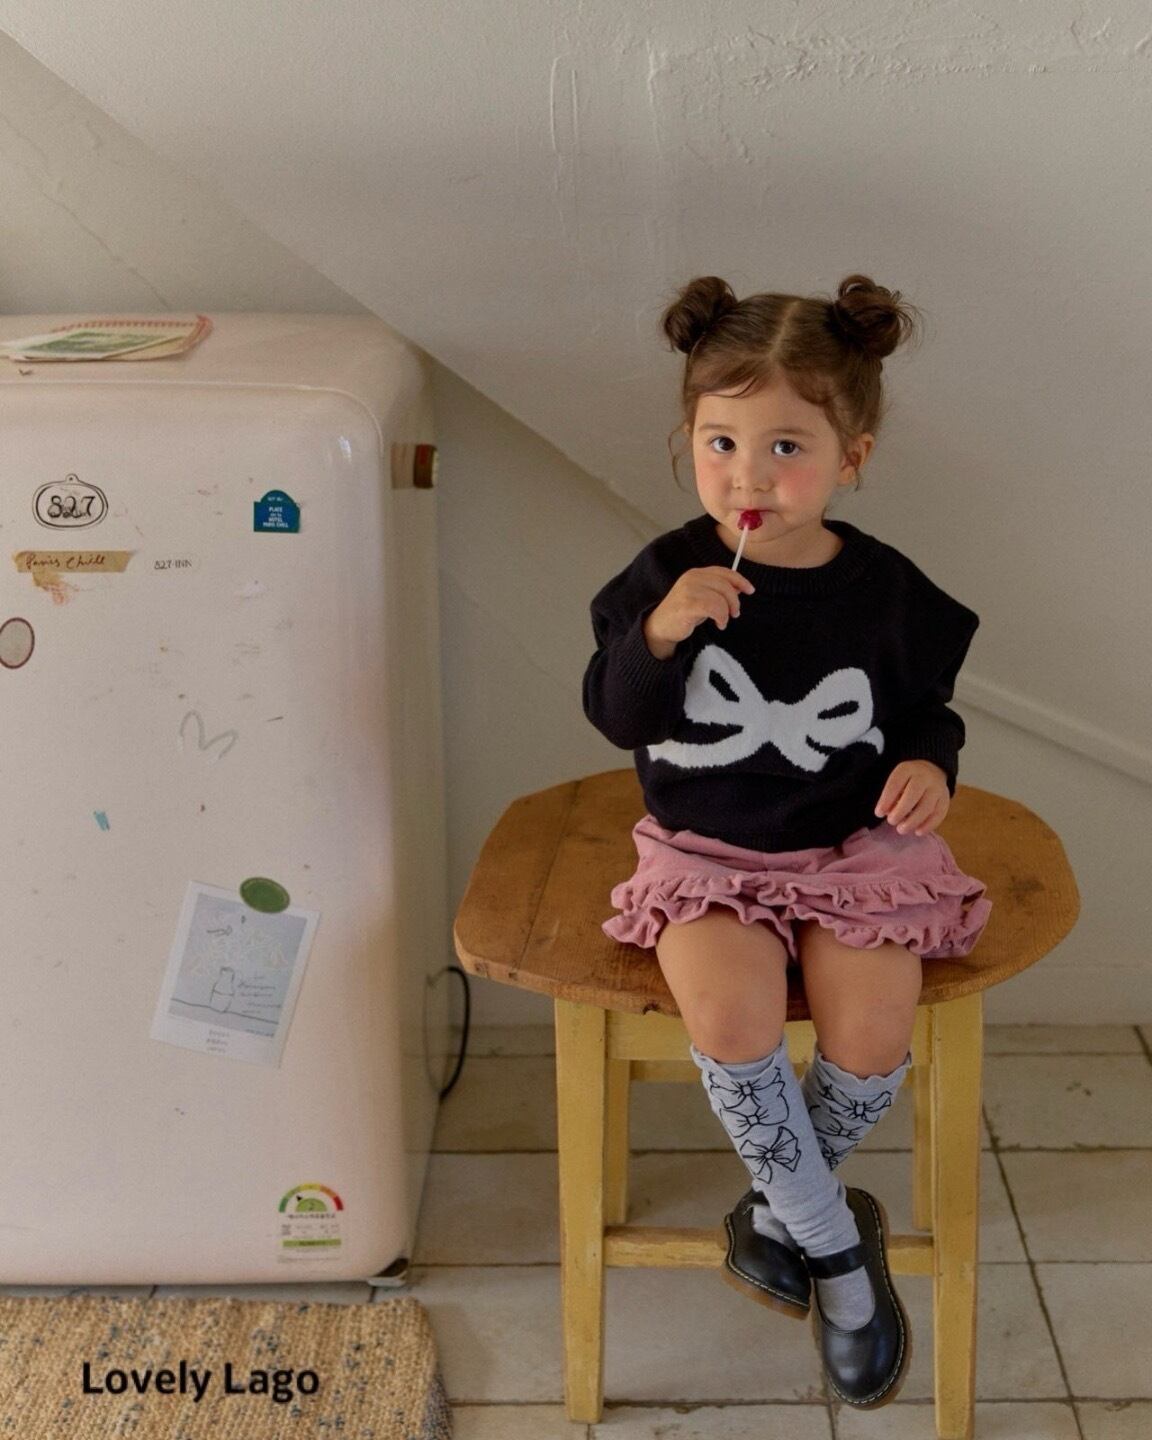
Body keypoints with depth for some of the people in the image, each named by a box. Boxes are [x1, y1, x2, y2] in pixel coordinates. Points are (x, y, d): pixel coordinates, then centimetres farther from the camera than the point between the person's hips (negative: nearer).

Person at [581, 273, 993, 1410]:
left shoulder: (886, 592, -4)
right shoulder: (667, 573, -7)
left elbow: (929, 710, 10)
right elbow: (614, 717, -7)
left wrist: (929, 765, -12)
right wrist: (658, 635, -25)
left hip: (856, 849, 1)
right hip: (707, 852, -1)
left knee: (872, 1036, -20)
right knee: (729, 1018, -27)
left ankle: (781, 1203, 13)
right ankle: (835, 1241, -2)